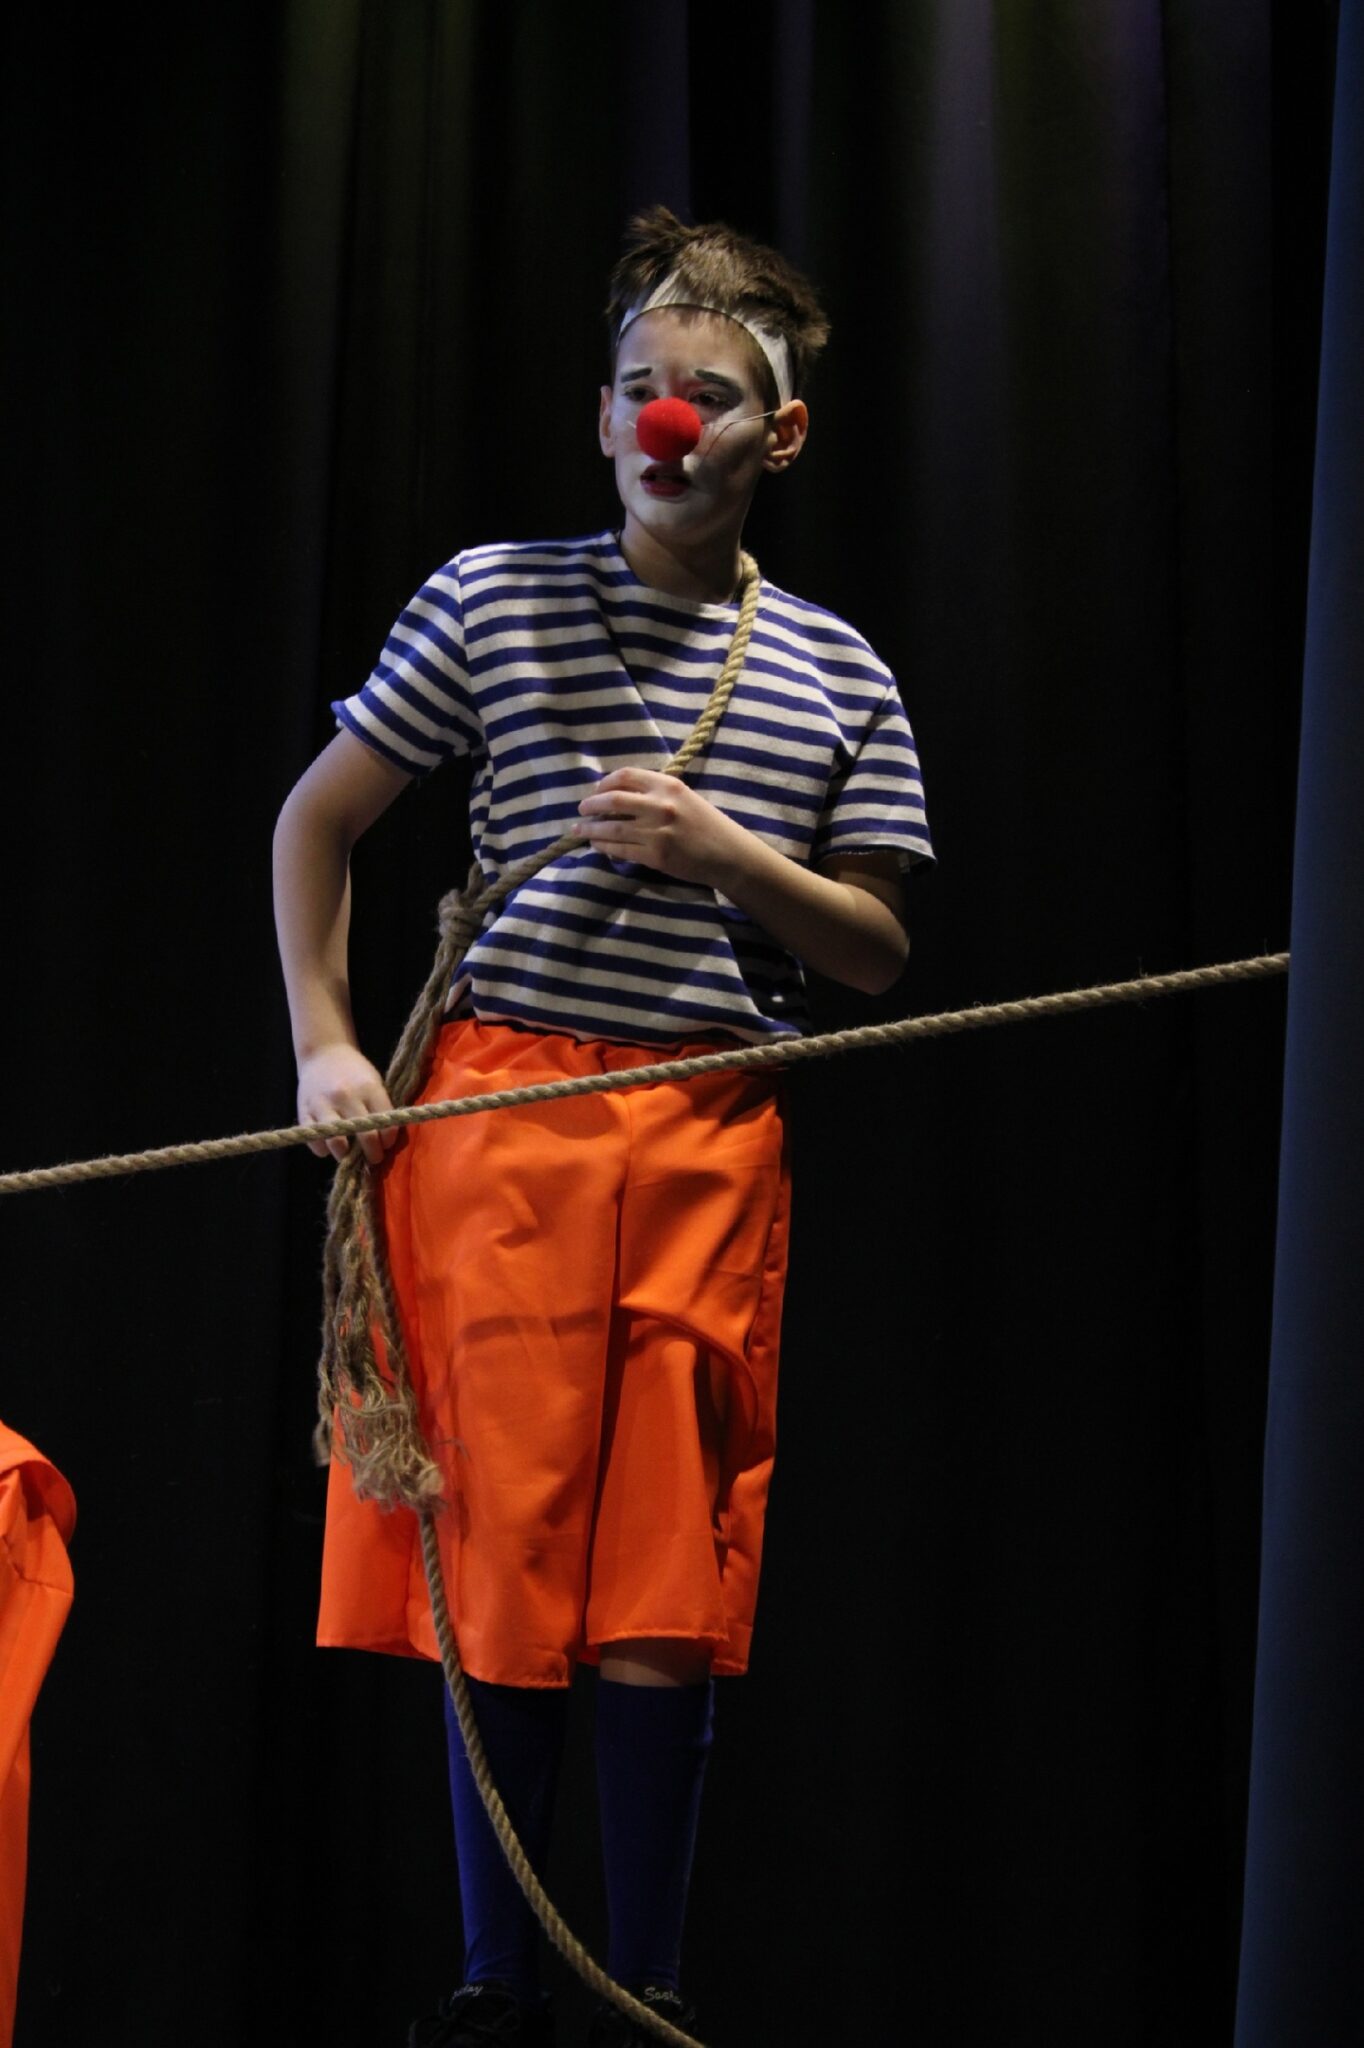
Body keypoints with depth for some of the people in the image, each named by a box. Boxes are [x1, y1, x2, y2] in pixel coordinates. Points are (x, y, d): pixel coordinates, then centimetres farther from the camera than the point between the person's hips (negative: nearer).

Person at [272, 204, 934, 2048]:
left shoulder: (836, 674, 10)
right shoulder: (498, 598, 5)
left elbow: (879, 955, 11)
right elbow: (317, 821, 11)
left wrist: (734, 857, -7)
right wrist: (326, 1041, 1)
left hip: (711, 1139, 1)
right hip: (502, 1119, -1)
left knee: (666, 1589, 2)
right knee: (500, 1555, -1)